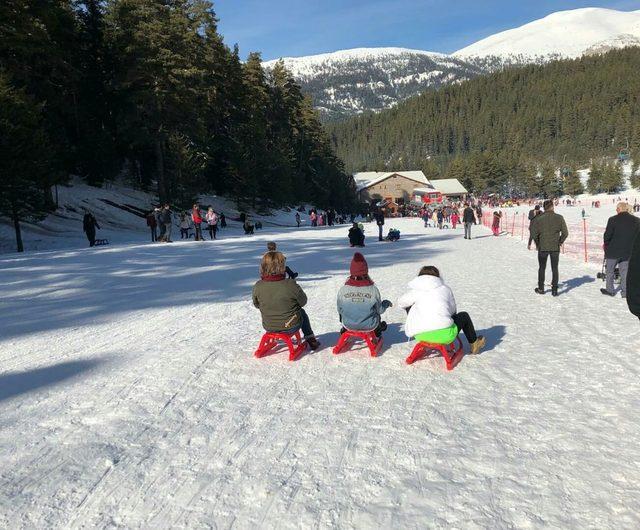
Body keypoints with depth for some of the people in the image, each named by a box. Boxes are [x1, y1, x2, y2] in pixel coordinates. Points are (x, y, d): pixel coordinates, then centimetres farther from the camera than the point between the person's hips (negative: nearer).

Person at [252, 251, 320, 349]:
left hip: (269, 327, 3)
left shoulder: (258, 287, -16)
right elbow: (303, 302, -9)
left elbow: (256, 304, 3)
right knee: (302, 313, 30)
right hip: (291, 327, -3)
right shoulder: (291, 285, -25)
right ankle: (311, 340, 39)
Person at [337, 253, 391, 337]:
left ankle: (345, 330, 48)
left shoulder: (343, 290, -19)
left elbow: (340, 310, -4)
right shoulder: (373, 290, -22)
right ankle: (377, 329, 50)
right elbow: (380, 310, -6)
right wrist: (386, 303, 16)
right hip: (369, 326, 0)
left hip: (349, 325, 1)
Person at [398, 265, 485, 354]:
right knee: (464, 316, 25)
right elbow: (453, 310, 20)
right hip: (444, 334, -1)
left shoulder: (414, 291, 10)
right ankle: (474, 344, 45)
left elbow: (401, 303, 24)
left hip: (420, 337, 1)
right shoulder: (445, 288, 11)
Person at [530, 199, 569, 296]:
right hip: (555, 248, 1)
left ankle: (541, 289, 22)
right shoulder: (559, 218, -5)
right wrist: (560, 242, 10)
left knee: (542, 268, 14)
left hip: (542, 247, 0)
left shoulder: (539, 219, -8)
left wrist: (538, 244, 7)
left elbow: (534, 234, -9)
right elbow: (565, 233, -5)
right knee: (555, 268, 10)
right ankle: (554, 290, 10)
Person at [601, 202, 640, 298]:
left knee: (610, 271, 12)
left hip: (613, 251, -3)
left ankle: (610, 290, 17)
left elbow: (607, 235, -10)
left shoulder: (613, 219, -13)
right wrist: (632, 246, 16)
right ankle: (625, 292, 11)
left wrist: (606, 244, 8)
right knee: (625, 272, 11)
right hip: (628, 252, 3)